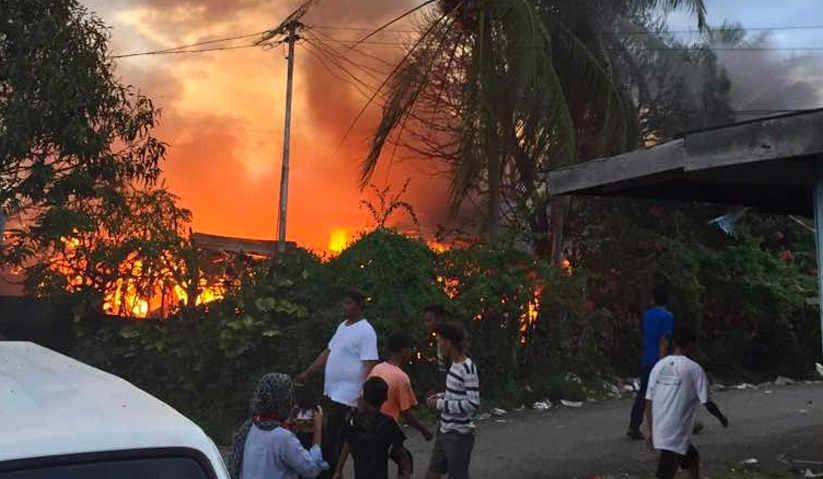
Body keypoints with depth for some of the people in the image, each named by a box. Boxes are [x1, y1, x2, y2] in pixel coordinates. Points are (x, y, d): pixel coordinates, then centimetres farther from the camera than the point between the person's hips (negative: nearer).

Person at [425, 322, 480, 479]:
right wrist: (440, 397, 2)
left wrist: (440, 404, -20)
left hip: (459, 435, -9)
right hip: (445, 432, 9)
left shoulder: (468, 368, -21)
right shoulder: (454, 365, 6)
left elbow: (473, 404, -26)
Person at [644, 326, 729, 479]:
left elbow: (649, 401, 5)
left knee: (693, 459, 29)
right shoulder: (694, 368, -9)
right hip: (676, 434, -7)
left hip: (659, 431, 7)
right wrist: (721, 418, 15)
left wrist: (649, 430, 13)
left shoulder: (659, 365, 5)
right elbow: (707, 402, -6)